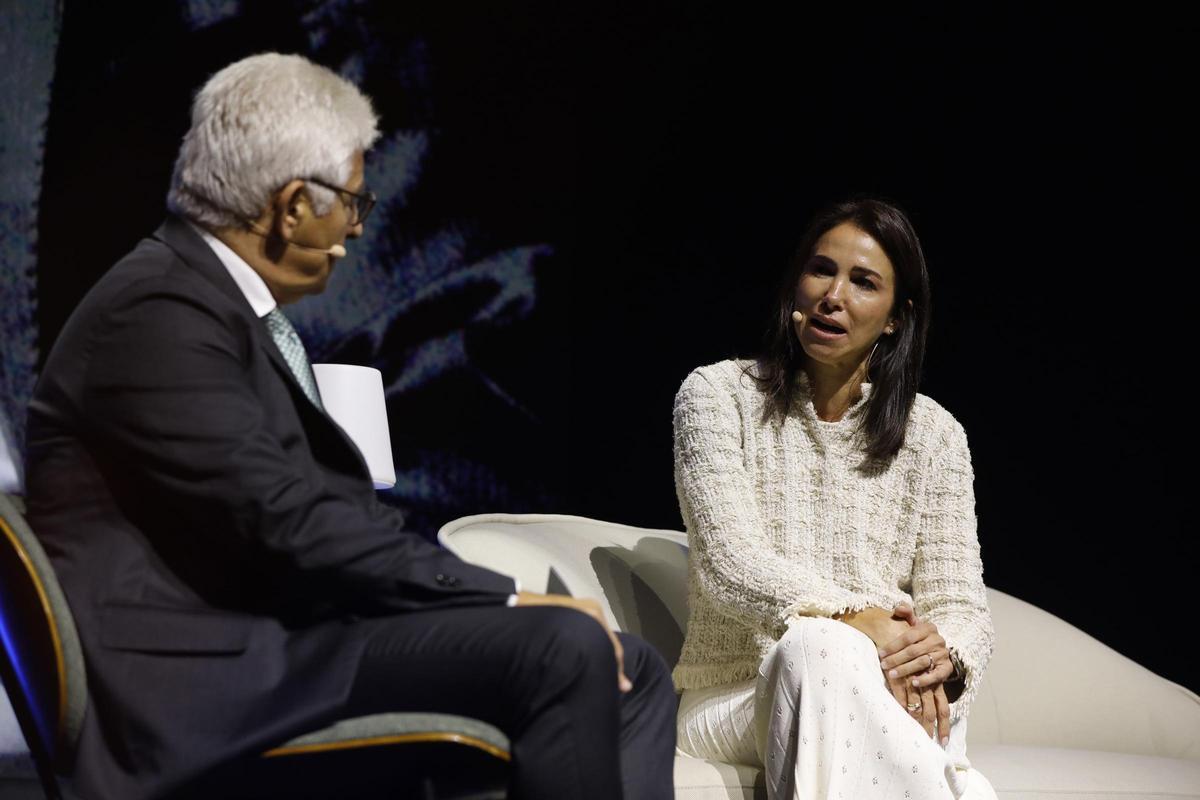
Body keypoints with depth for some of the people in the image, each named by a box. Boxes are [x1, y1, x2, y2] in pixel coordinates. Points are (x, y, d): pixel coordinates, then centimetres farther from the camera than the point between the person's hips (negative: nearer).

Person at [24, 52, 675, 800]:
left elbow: (334, 504, 14)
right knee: (565, 648, -23)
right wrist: (509, 598, -15)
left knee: (629, 668, 1)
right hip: (210, 668, -10)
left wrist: (498, 600, 2)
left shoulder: (225, 300, 17)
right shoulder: (160, 311, -14)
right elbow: (286, 525, -21)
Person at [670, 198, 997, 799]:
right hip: (731, 701, -1)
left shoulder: (934, 434, 8)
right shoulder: (718, 394, 1)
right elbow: (728, 564, -12)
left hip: (889, 704, 1)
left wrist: (944, 655, -24)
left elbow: (959, 603, 2)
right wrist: (859, 620, -28)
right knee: (817, 647, -36)